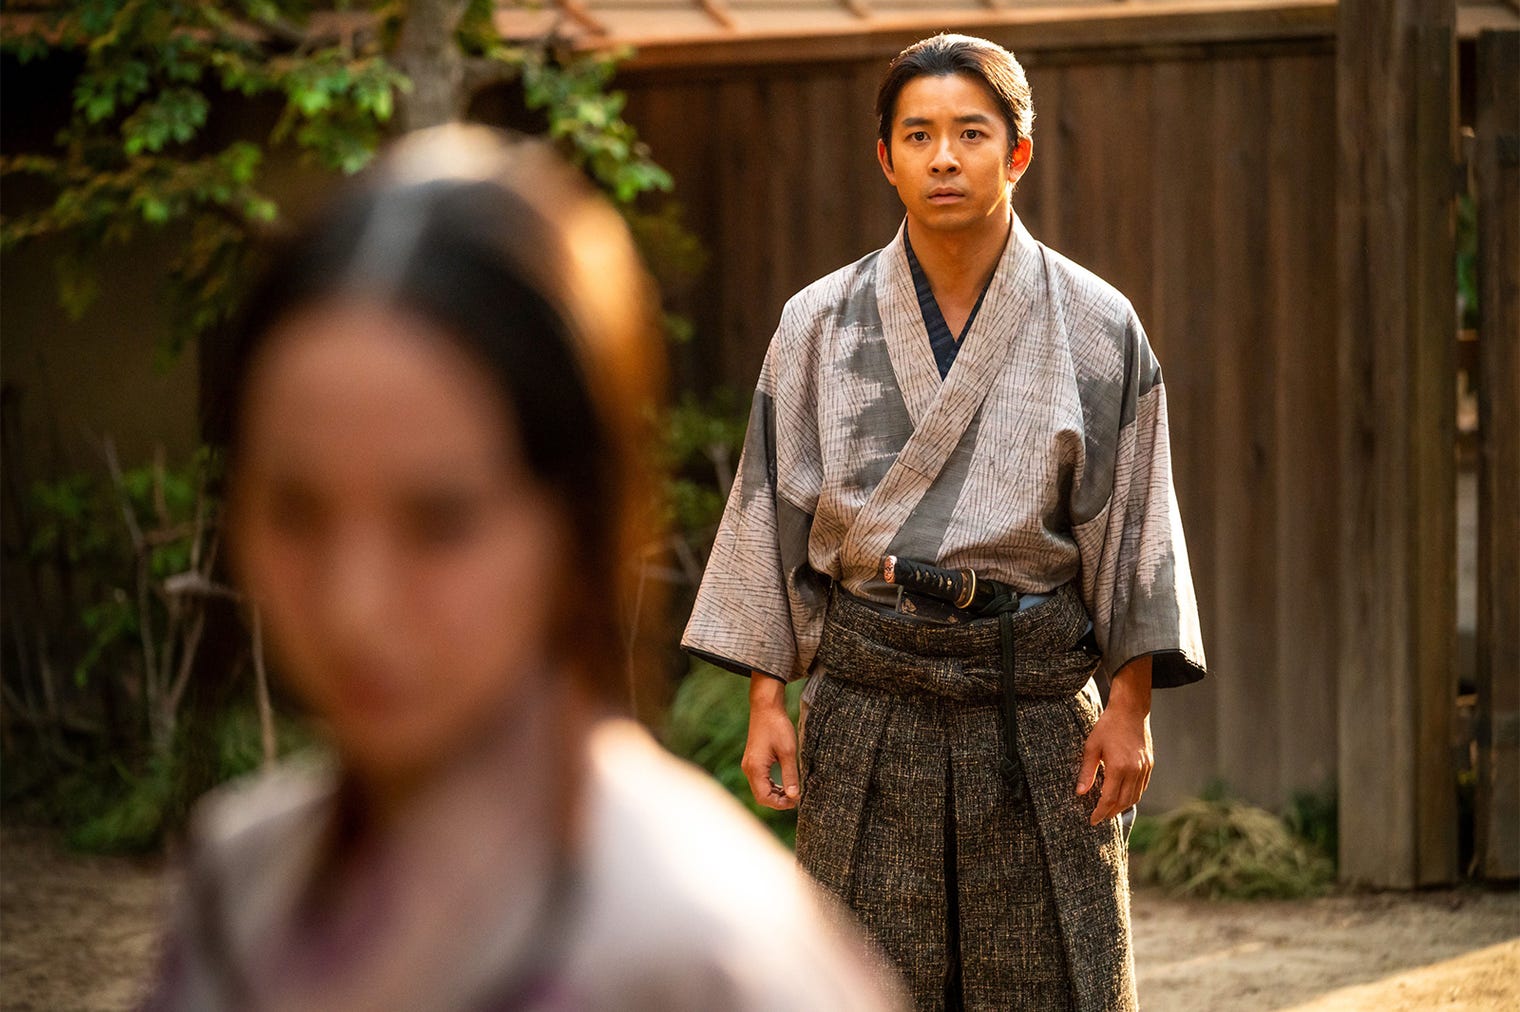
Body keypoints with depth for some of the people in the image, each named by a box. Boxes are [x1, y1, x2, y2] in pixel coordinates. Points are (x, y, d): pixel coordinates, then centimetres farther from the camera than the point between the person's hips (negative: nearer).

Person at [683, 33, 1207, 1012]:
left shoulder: (1096, 326, 1)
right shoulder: (821, 325, 3)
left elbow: (1132, 527, 3)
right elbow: (774, 510, 6)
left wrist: (1130, 707, -2)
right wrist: (766, 700, 2)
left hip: (1039, 702, 0)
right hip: (869, 701, 1)